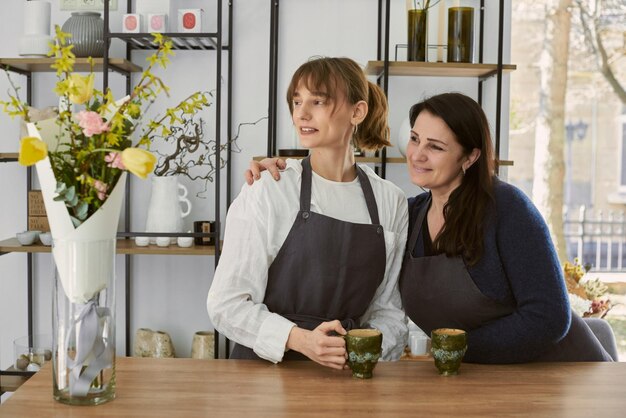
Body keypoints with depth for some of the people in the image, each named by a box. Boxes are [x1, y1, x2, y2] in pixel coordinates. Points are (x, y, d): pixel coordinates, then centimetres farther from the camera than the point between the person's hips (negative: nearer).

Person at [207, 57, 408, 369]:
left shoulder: (391, 202, 5)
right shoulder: (268, 191, -6)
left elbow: (389, 307, 12)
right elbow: (226, 303, -7)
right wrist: (300, 339, -20)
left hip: (344, 375, 2)